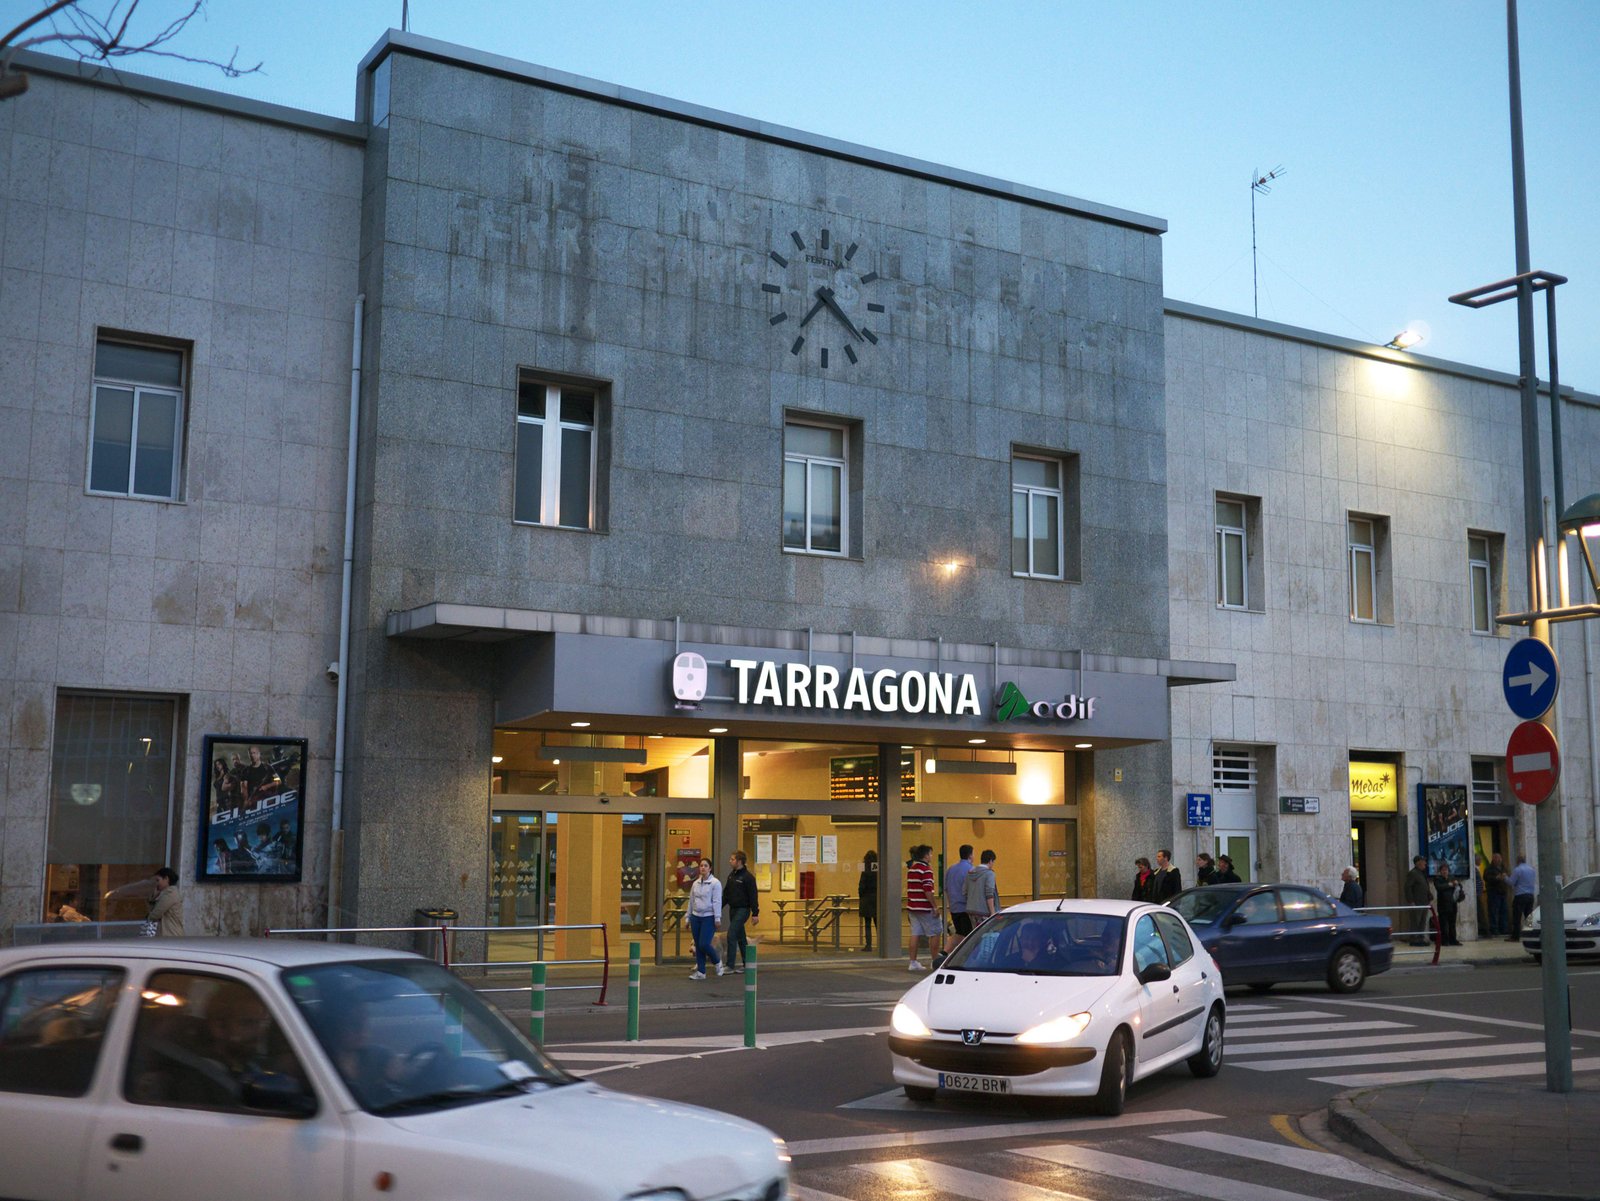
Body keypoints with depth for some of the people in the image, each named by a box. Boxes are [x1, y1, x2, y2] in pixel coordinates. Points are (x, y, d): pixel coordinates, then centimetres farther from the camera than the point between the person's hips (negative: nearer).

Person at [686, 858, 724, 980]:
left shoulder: (715, 883, -7)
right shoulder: (695, 883, 10)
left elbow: (717, 901, -11)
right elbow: (691, 901, 15)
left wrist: (717, 918, -15)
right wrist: (688, 918, 16)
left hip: (709, 917, -6)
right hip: (696, 917, 6)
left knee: (704, 944, -12)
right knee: (698, 946, 5)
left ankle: (717, 962, 14)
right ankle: (700, 972, 12)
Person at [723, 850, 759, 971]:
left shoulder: (747, 877, -14)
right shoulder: (731, 875, 11)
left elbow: (753, 896, -15)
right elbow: (726, 893, 17)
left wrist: (755, 913, -17)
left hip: (742, 910, -8)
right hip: (732, 909, 8)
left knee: (731, 935, -13)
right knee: (740, 937, 13)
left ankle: (730, 965, -10)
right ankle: (746, 963, 21)